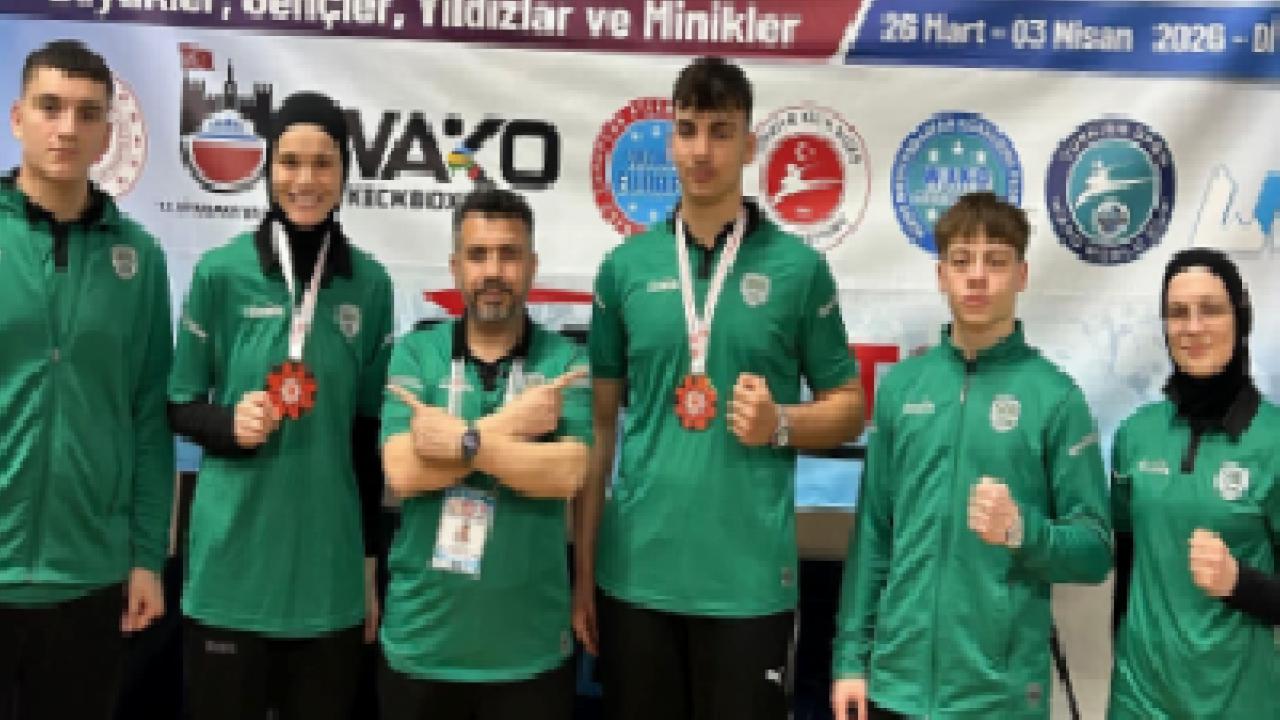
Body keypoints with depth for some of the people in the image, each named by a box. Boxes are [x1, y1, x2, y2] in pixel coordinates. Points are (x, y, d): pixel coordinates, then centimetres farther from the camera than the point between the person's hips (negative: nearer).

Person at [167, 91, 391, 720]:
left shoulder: (370, 283, 0)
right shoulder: (221, 272, -5)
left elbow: (370, 428, 8)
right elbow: (179, 406, 5)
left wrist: (371, 561, 10)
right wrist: (229, 424, -17)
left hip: (329, 569, 2)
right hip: (230, 565, -1)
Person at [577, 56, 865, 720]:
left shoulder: (798, 266, -1)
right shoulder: (625, 266, 4)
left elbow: (848, 408, 7)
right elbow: (600, 422, 8)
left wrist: (780, 423, -14)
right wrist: (582, 567, 6)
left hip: (749, 577, -2)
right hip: (634, 572, 2)